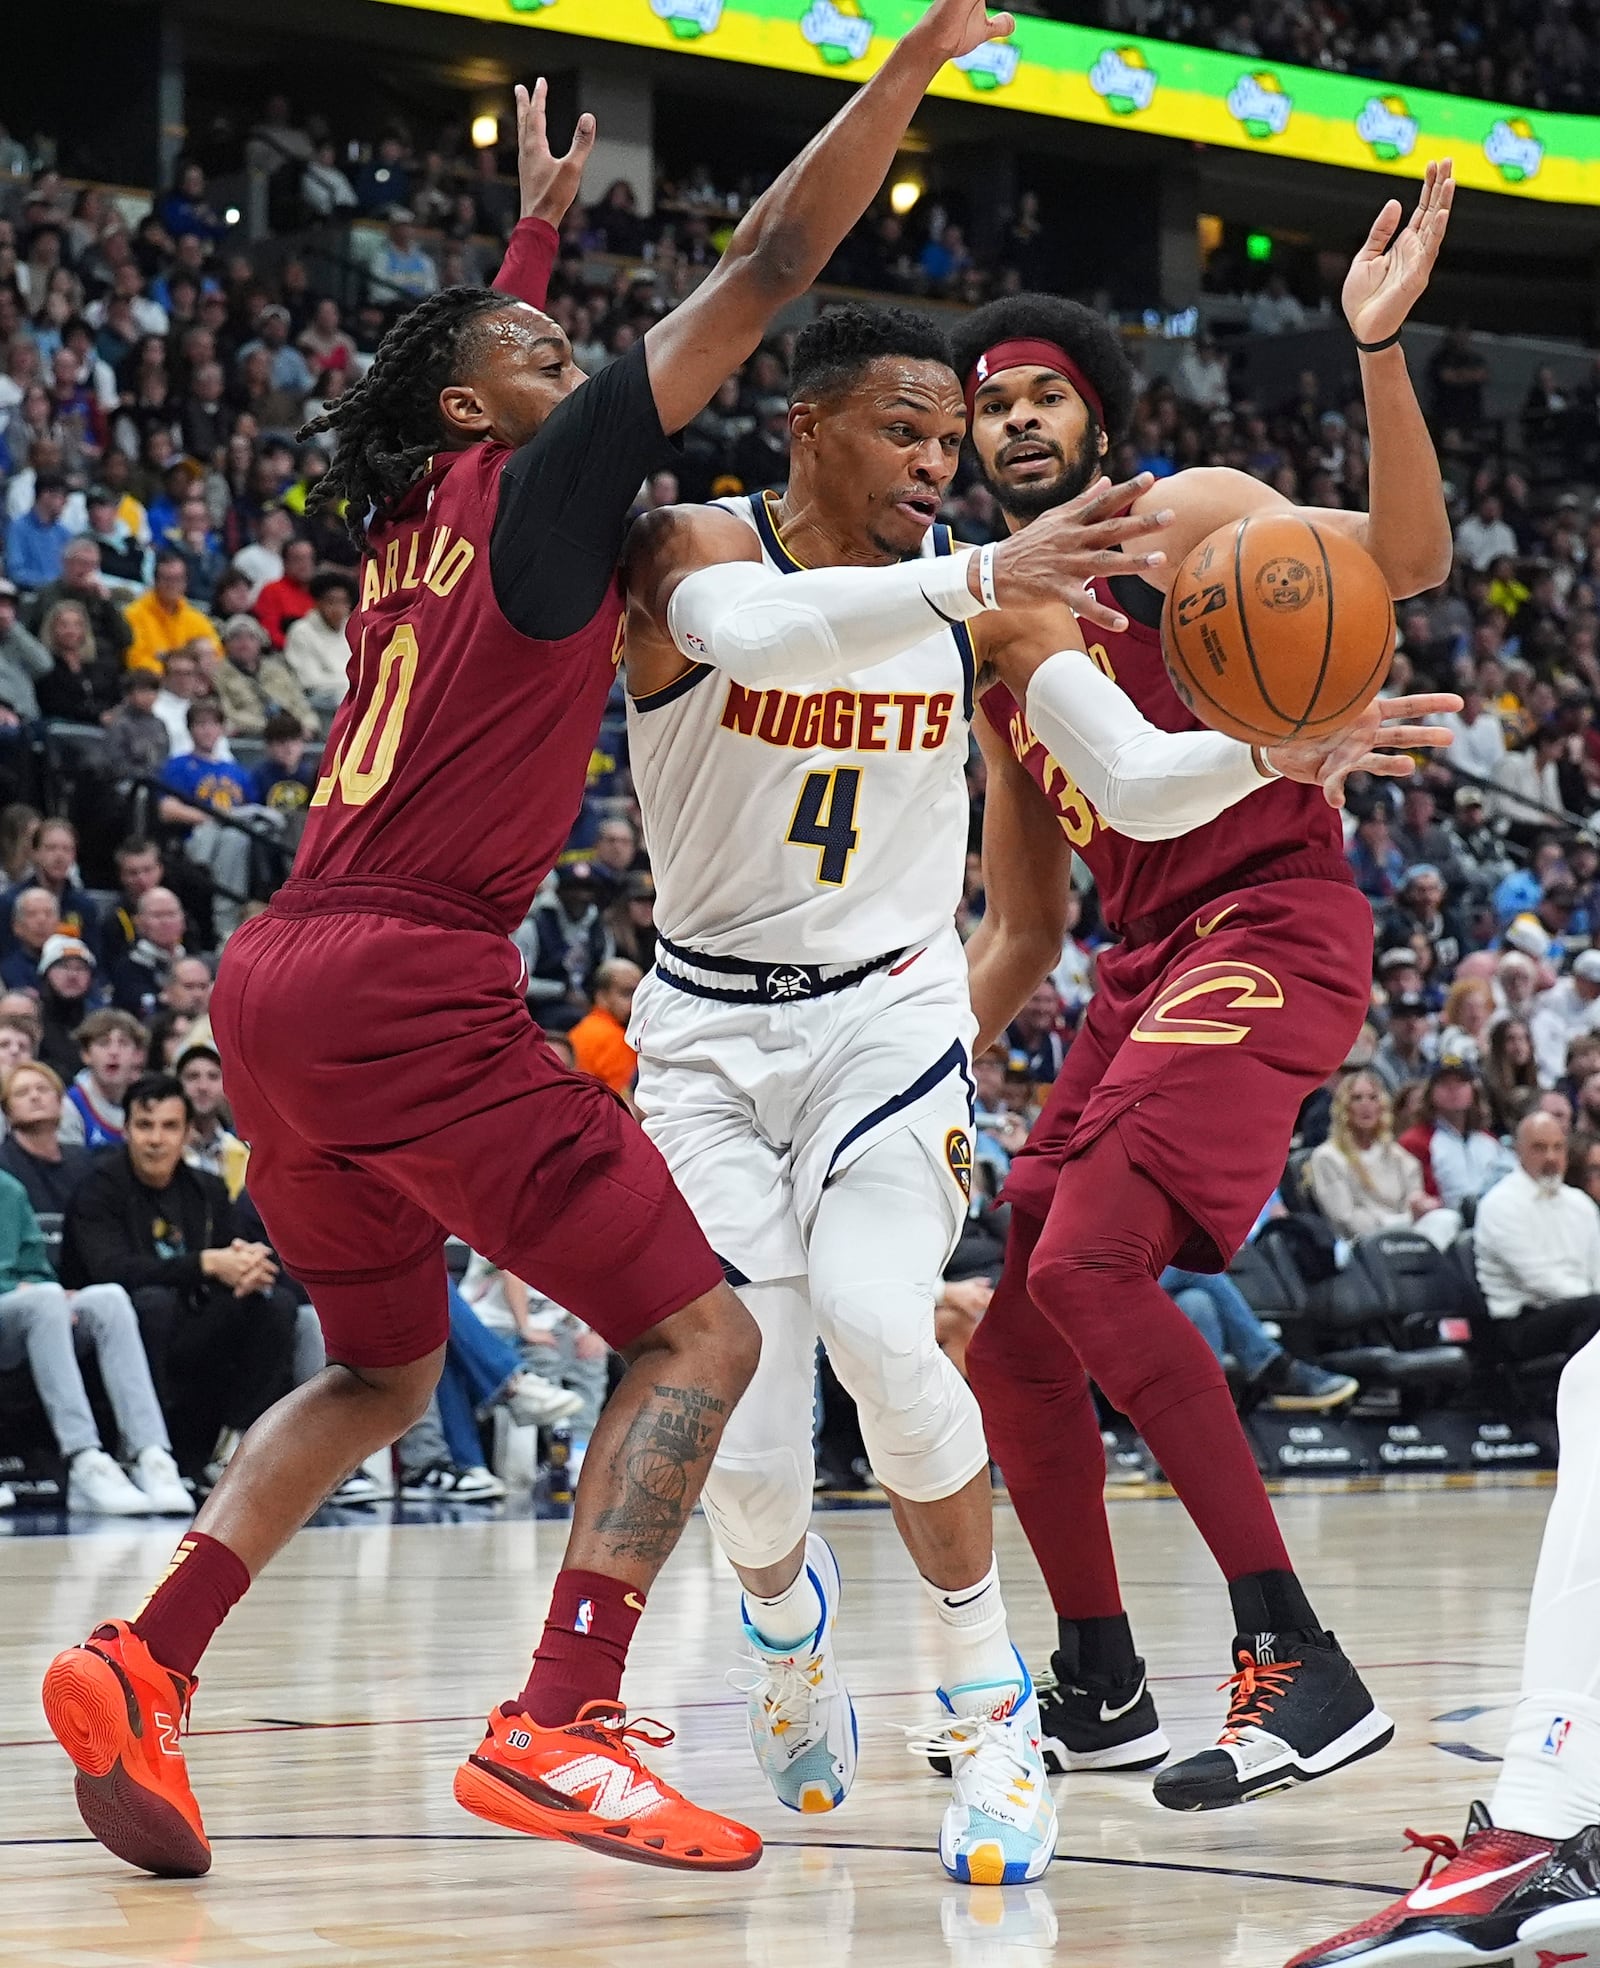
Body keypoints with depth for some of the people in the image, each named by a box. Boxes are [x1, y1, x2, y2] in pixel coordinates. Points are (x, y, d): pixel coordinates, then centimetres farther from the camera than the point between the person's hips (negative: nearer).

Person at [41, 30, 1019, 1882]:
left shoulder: (418, 511, 19)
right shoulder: (531, 482, -1)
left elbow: (469, 357, 44)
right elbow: (768, 264, -5)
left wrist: (539, 216, 56)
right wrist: (919, 53, -3)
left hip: (278, 979, 9)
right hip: (409, 982, -9)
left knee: (382, 1369, 25)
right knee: (698, 1329, -5)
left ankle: (141, 1658, 9)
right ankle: (560, 1725, -19)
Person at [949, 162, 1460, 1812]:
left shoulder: (1181, 521, -2)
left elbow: (1407, 562, -19)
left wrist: (1378, 355, -30)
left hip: (1270, 930, -9)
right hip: (1141, 966, 9)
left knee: (1084, 1267, -24)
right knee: (1007, 1314, 7)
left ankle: (1299, 1664, -23)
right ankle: (1099, 1676, 21)